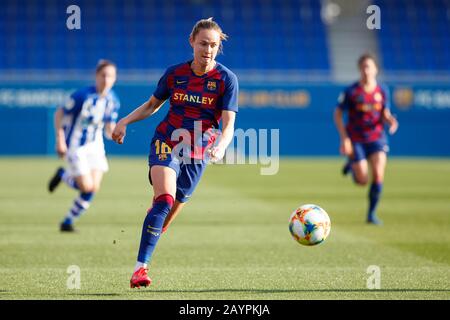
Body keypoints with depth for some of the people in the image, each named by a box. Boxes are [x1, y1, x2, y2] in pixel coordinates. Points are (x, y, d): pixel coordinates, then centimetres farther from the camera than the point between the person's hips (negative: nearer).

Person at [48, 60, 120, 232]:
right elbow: (59, 114, -10)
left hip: (95, 146, 6)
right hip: (75, 145, -6)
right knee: (87, 187, -12)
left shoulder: (112, 101, -2)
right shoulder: (83, 95, -19)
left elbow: (109, 130, 5)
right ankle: (63, 175, 20)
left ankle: (67, 222, 13)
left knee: (94, 188, -5)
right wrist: (60, 140, -15)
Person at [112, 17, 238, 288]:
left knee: (170, 213, 7)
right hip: (167, 143, -1)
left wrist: (220, 146, -32)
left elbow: (228, 125, -12)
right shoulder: (175, 73, 1)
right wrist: (125, 122, 3)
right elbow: (151, 105, 16)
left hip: (198, 153, 1)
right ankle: (141, 267, -28)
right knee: (165, 199, -25)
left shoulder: (226, 79, -6)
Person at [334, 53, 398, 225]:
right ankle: (352, 164, 31)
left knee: (378, 174, -17)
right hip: (355, 140, -2)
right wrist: (344, 138, -13)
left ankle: (371, 214, -1)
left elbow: (385, 114, 8)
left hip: (376, 138, 2)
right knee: (362, 181, -5)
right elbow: (338, 114, -4)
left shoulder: (382, 91, -1)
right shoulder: (351, 92, -11)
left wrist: (391, 121, -16)